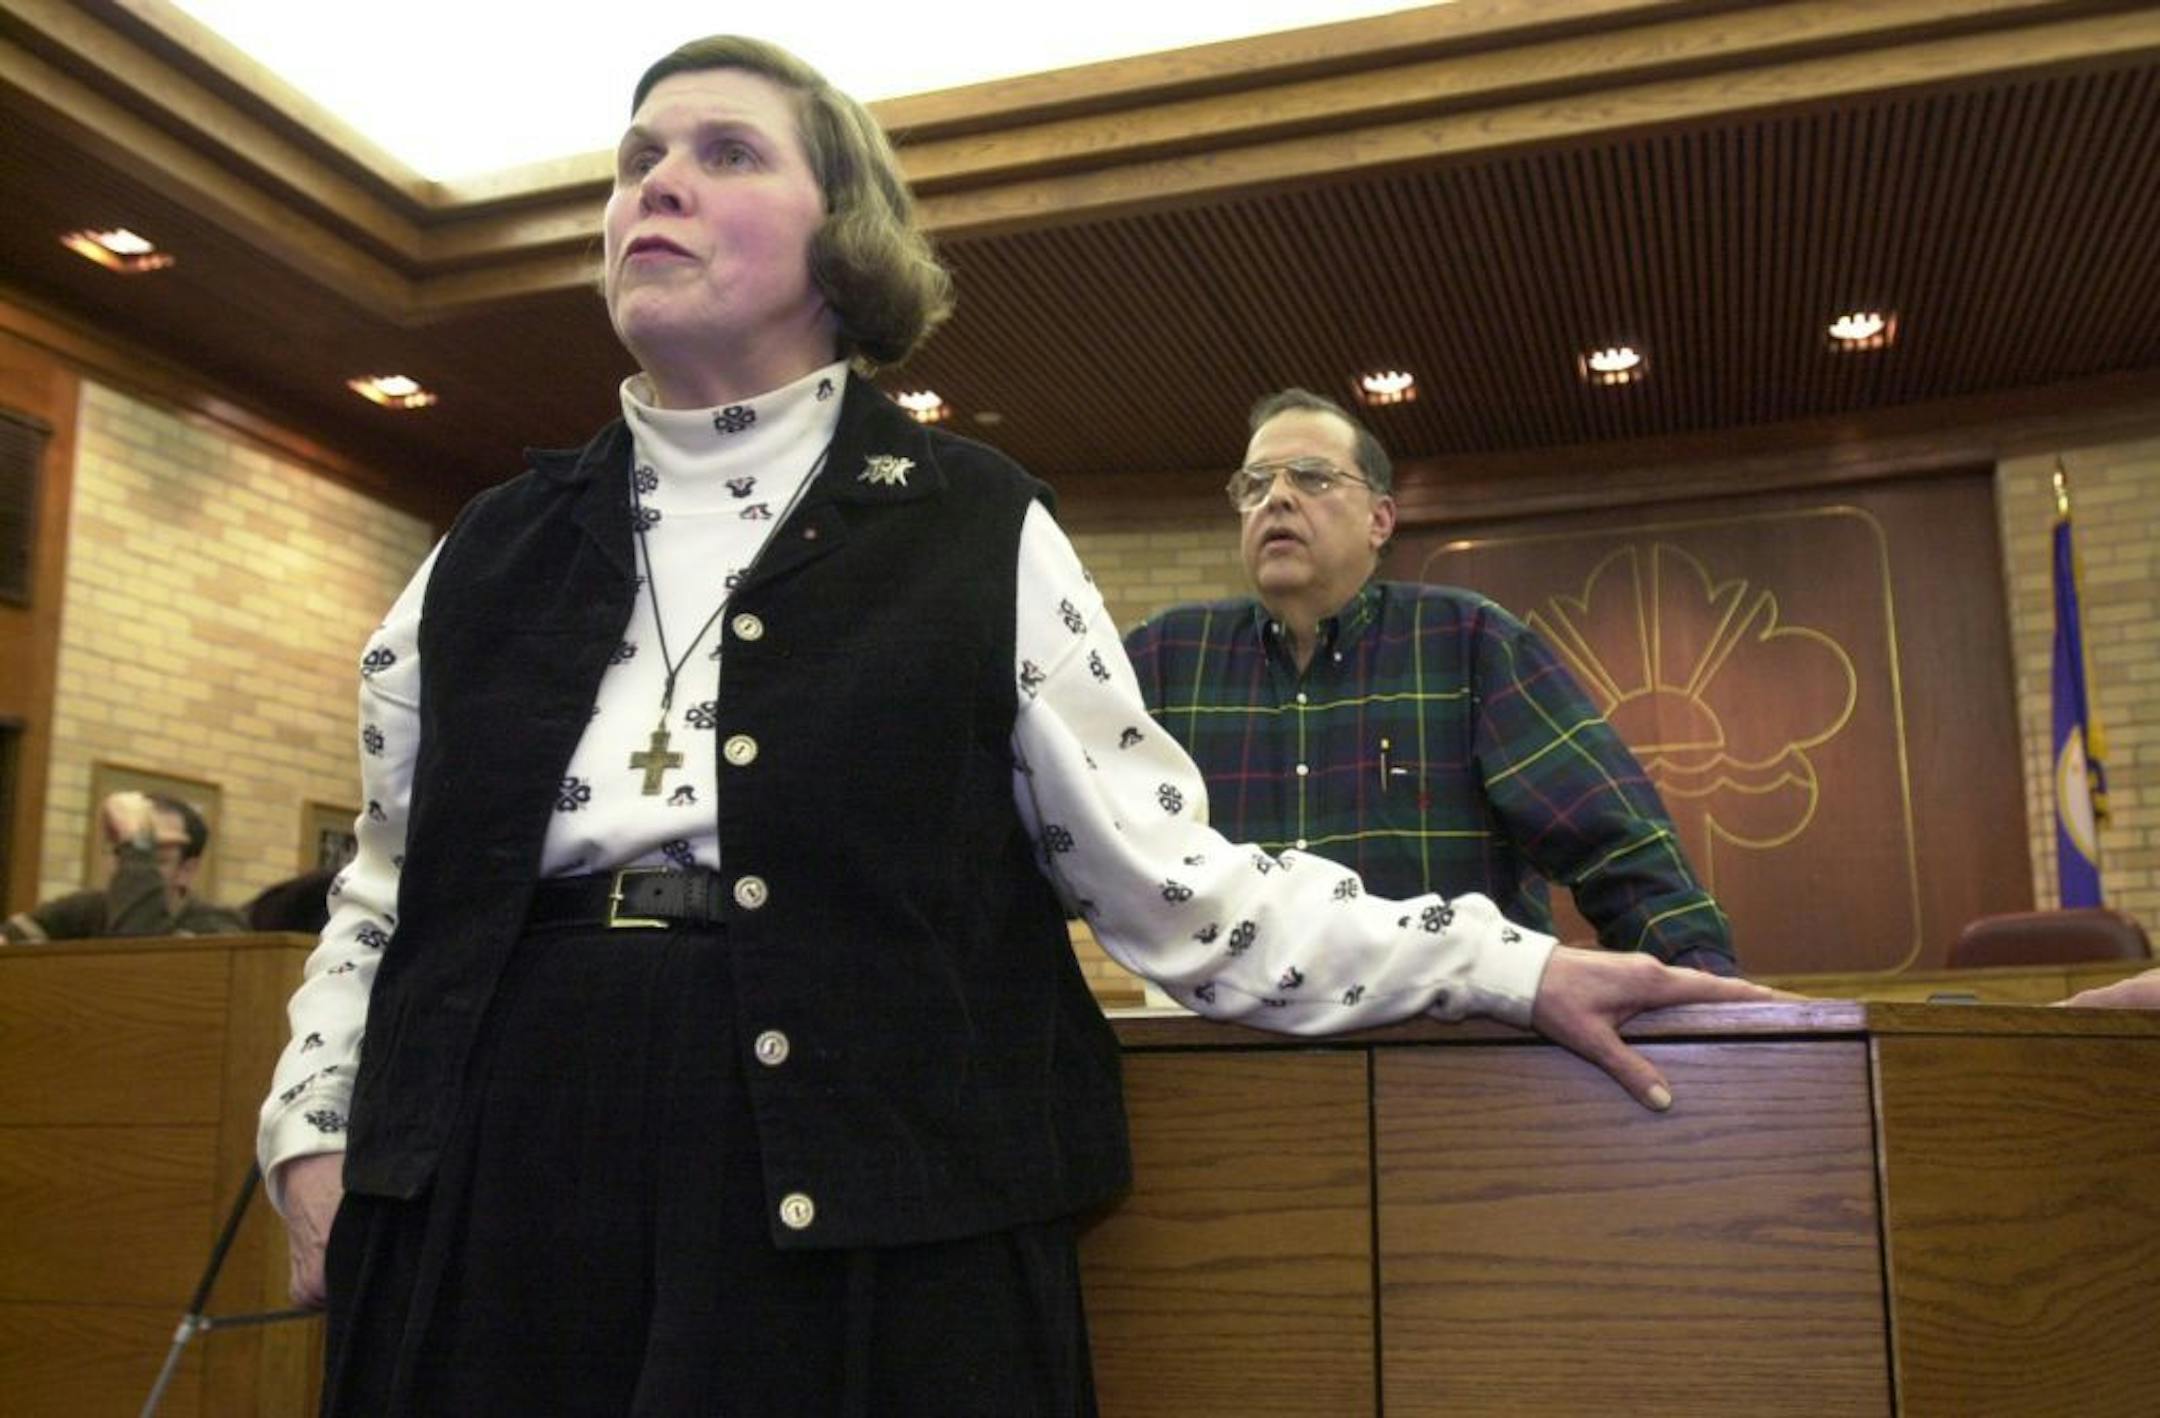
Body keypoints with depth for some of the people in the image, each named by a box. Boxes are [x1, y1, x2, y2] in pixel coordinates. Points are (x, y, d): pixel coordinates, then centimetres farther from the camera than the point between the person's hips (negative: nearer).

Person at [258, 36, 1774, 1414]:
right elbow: (388, 893, 18)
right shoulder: (492, 554, 11)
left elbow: (1169, 879, 0)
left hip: (864, 1231, -3)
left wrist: (1517, 966, -4)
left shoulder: (981, 538, 1)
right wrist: (316, 1134, 5)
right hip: (491, 1226, 4)